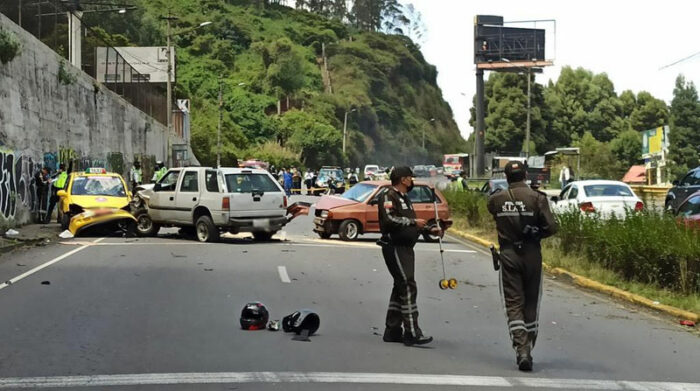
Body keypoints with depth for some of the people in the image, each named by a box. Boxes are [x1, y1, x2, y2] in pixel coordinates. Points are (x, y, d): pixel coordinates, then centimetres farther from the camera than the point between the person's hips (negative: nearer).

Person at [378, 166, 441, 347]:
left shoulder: (404, 199, 21)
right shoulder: (389, 197, -10)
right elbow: (390, 220, -25)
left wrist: (429, 229, 14)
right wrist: (413, 222, -21)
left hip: (405, 248, 11)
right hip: (395, 248, -11)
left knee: (401, 288, 12)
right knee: (408, 287, -14)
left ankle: (392, 331, 18)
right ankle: (412, 333, -16)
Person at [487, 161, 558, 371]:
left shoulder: (496, 199, -2)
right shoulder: (537, 198, -8)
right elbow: (551, 226, -12)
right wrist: (537, 233, 7)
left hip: (508, 255, 0)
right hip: (531, 255, 0)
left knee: (513, 303, 1)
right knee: (531, 303, 14)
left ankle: (521, 349, -12)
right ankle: (528, 347, 22)